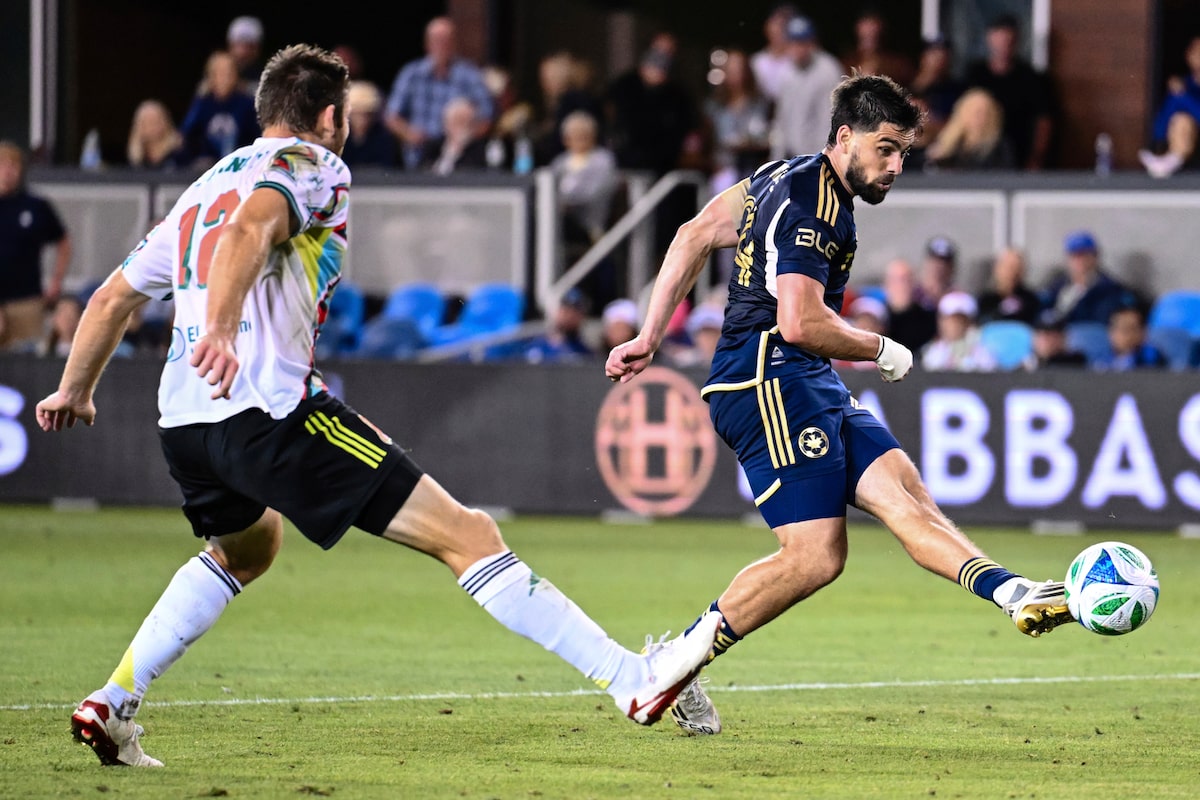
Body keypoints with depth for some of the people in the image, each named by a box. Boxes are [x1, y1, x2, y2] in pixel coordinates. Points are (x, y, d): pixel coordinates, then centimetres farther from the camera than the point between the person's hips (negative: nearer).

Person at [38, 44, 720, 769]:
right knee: (468, 536, -8)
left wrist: (76, 391, 45)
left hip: (181, 420, 8)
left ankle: (110, 704, 27)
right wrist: (222, 329, -34)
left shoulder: (204, 187, 26)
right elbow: (249, 230, -20)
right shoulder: (311, 167, 2)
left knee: (245, 551, 38)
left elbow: (114, 297, 31)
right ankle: (631, 680, -13)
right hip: (270, 407, -8)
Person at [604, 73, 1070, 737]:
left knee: (906, 496, -9)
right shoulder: (809, 201, -14)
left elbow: (695, 235, 25)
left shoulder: (788, 178, 18)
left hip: (809, 386, 11)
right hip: (768, 379, -11)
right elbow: (800, 323, -23)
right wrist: (882, 351, -6)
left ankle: (1014, 595, -27)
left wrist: (649, 337, 26)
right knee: (815, 556, -15)